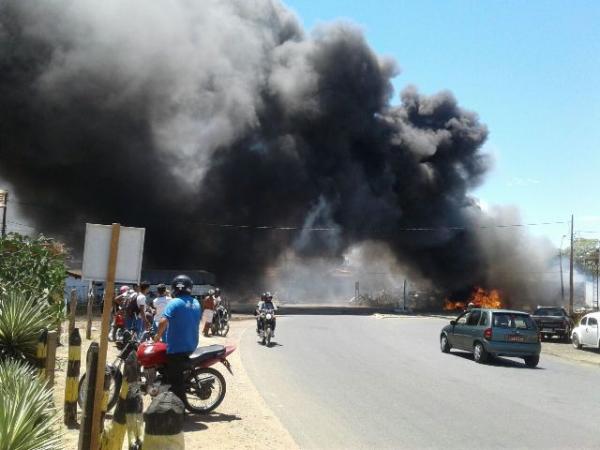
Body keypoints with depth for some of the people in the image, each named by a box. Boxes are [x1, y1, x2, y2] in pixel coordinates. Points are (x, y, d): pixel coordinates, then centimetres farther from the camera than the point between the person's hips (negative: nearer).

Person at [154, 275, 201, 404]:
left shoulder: (175, 303, -14)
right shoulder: (196, 303, 9)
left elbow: (163, 321, -26)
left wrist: (158, 335, -10)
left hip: (176, 347, -8)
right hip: (191, 346, 8)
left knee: (175, 378, 1)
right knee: (178, 375, 26)